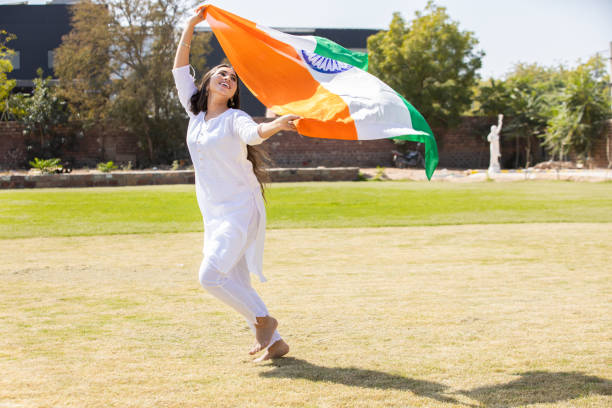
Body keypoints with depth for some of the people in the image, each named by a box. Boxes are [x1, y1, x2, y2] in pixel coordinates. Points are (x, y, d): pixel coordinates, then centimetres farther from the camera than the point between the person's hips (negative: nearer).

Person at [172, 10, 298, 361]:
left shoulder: (234, 118, -7)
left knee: (211, 275, -18)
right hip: (214, 214, 7)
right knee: (236, 283, 4)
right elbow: (180, 68, 12)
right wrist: (191, 26, 8)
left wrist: (276, 125, -50)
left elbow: (253, 134, -29)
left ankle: (263, 320, -1)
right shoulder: (196, 113, 11)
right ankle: (275, 342, 12)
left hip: (241, 210, -7)